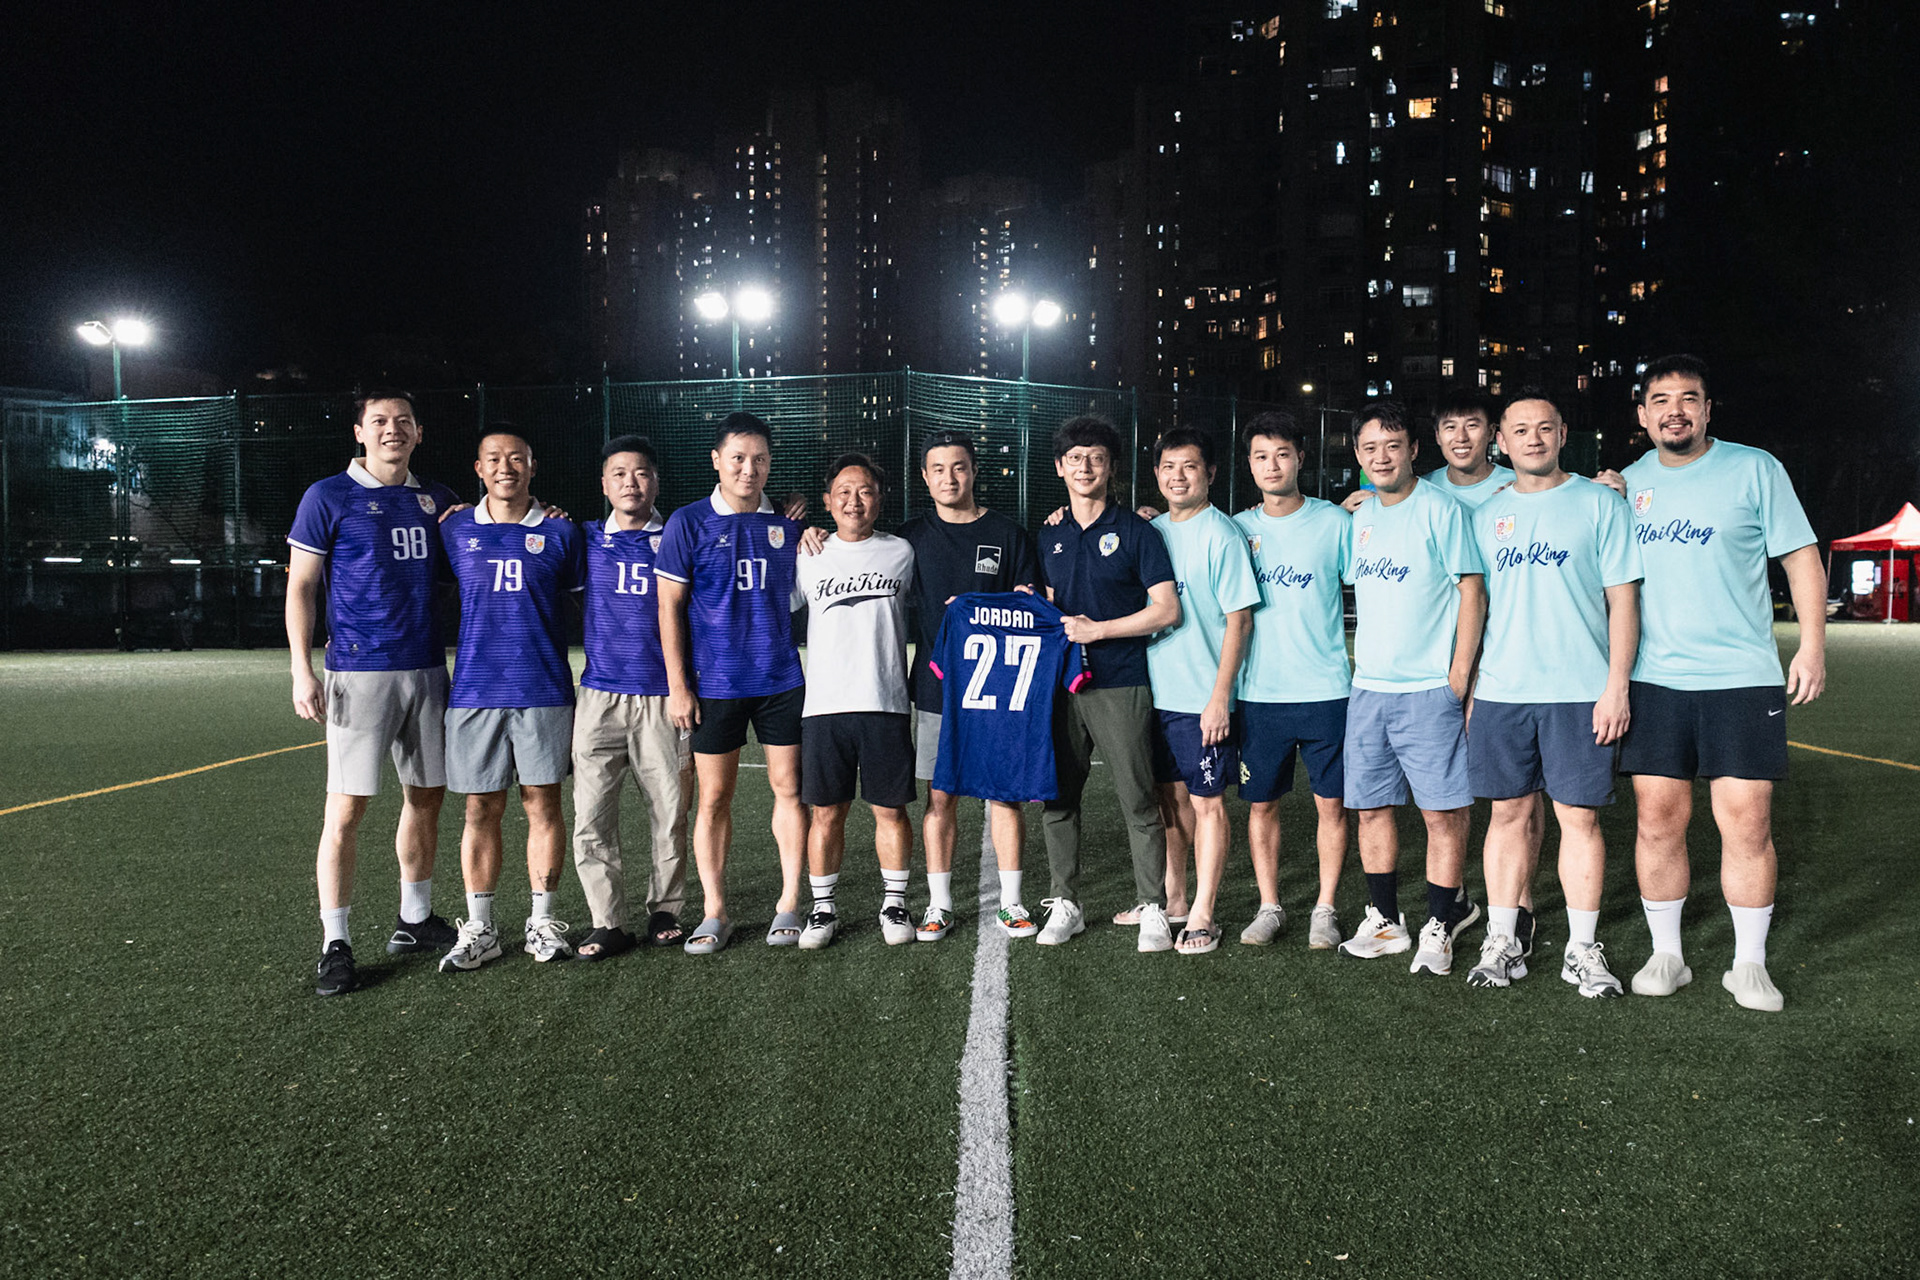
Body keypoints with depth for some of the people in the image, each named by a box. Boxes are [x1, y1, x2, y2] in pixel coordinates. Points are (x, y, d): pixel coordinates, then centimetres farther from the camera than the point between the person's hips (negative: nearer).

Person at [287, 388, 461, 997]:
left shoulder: (437, 499, 12)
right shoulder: (328, 497, -1)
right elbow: (300, 587, -1)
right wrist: (302, 671, -9)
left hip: (427, 670, 5)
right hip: (359, 672, -5)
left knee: (427, 796, 11)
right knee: (347, 806, -5)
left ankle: (415, 919, 25)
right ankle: (335, 943, 3)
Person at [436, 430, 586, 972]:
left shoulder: (560, 532, 4)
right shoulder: (455, 530, 8)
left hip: (544, 692, -1)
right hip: (474, 689, 1)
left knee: (543, 804, 4)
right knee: (482, 808, 4)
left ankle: (543, 921, 15)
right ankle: (478, 928, 13)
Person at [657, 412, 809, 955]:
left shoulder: (787, 524, 7)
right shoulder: (688, 523, -1)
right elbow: (669, 607, -2)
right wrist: (677, 685, -4)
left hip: (782, 679, 2)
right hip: (715, 683, -2)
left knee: (788, 787, 4)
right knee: (714, 796, 3)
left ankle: (790, 904, 16)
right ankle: (714, 912, 14)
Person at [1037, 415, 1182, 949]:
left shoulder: (1136, 532, 0)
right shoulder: (1051, 539, 15)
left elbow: (1167, 610, -7)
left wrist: (1096, 629, -11)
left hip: (1119, 685, -5)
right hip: (1059, 684, 5)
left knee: (1138, 802, -1)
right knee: (1057, 800, 8)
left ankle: (1153, 909, 9)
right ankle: (1065, 904, 19)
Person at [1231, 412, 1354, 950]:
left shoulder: (1335, 522, 0)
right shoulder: (1237, 528, 5)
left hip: (1326, 689, -2)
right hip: (1259, 692, 2)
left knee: (1331, 802, 3)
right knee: (1261, 803, 7)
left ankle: (1325, 908, 17)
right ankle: (1269, 907, 20)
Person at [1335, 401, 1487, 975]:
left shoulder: (1440, 509, -6)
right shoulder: (1359, 519, 13)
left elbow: (1472, 590, -9)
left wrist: (1459, 676, -12)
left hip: (1428, 689, -6)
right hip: (1367, 689, 6)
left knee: (1442, 811, -1)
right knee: (1371, 805, 9)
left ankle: (1440, 925, 10)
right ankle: (1384, 922, 20)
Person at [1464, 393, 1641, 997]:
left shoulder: (1600, 503, 4)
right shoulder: (1485, 516, 13)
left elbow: (1623, 598, 0)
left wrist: (1617, 686, -8)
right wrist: (1468, 689, 11)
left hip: (1580, 692, -2)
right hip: (1500, 692, 3)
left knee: (1579, 815, 0)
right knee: (1509, 812, 6)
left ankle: (1582, 948, 11)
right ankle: (1502, 942, 14)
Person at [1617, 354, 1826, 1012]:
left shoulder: (1755, 469, 1)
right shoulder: (1627, 482, 10)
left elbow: (1800, 556, 1)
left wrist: (1813, 643, -5)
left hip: (1742, 679, -2)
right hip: (1653, 679, 3)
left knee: (1746, 823, -2)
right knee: (1657, 818, 4)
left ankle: (1749, 964, 13)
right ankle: (1665, 956, 17)